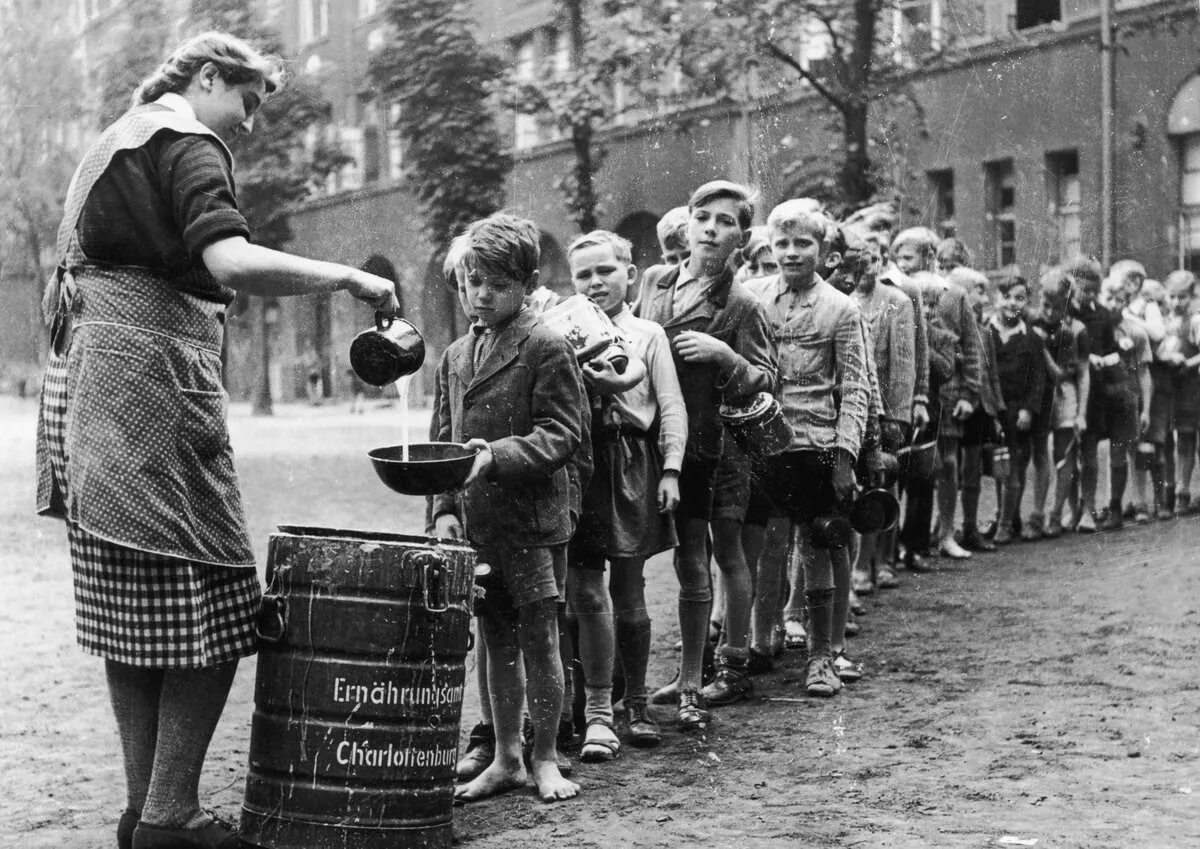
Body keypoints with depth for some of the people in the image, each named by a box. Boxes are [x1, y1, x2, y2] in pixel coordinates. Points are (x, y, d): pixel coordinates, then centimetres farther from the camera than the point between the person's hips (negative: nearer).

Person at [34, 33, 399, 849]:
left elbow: (76, 269, 26)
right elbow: (234, 263, -22)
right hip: (151, 371, -10)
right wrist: (350, 278, -15)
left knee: (130, 602, 10)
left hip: (86, 375, 10)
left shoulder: (116, 141, 25)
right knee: (209, 600, -6)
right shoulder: (187, 145, -5)